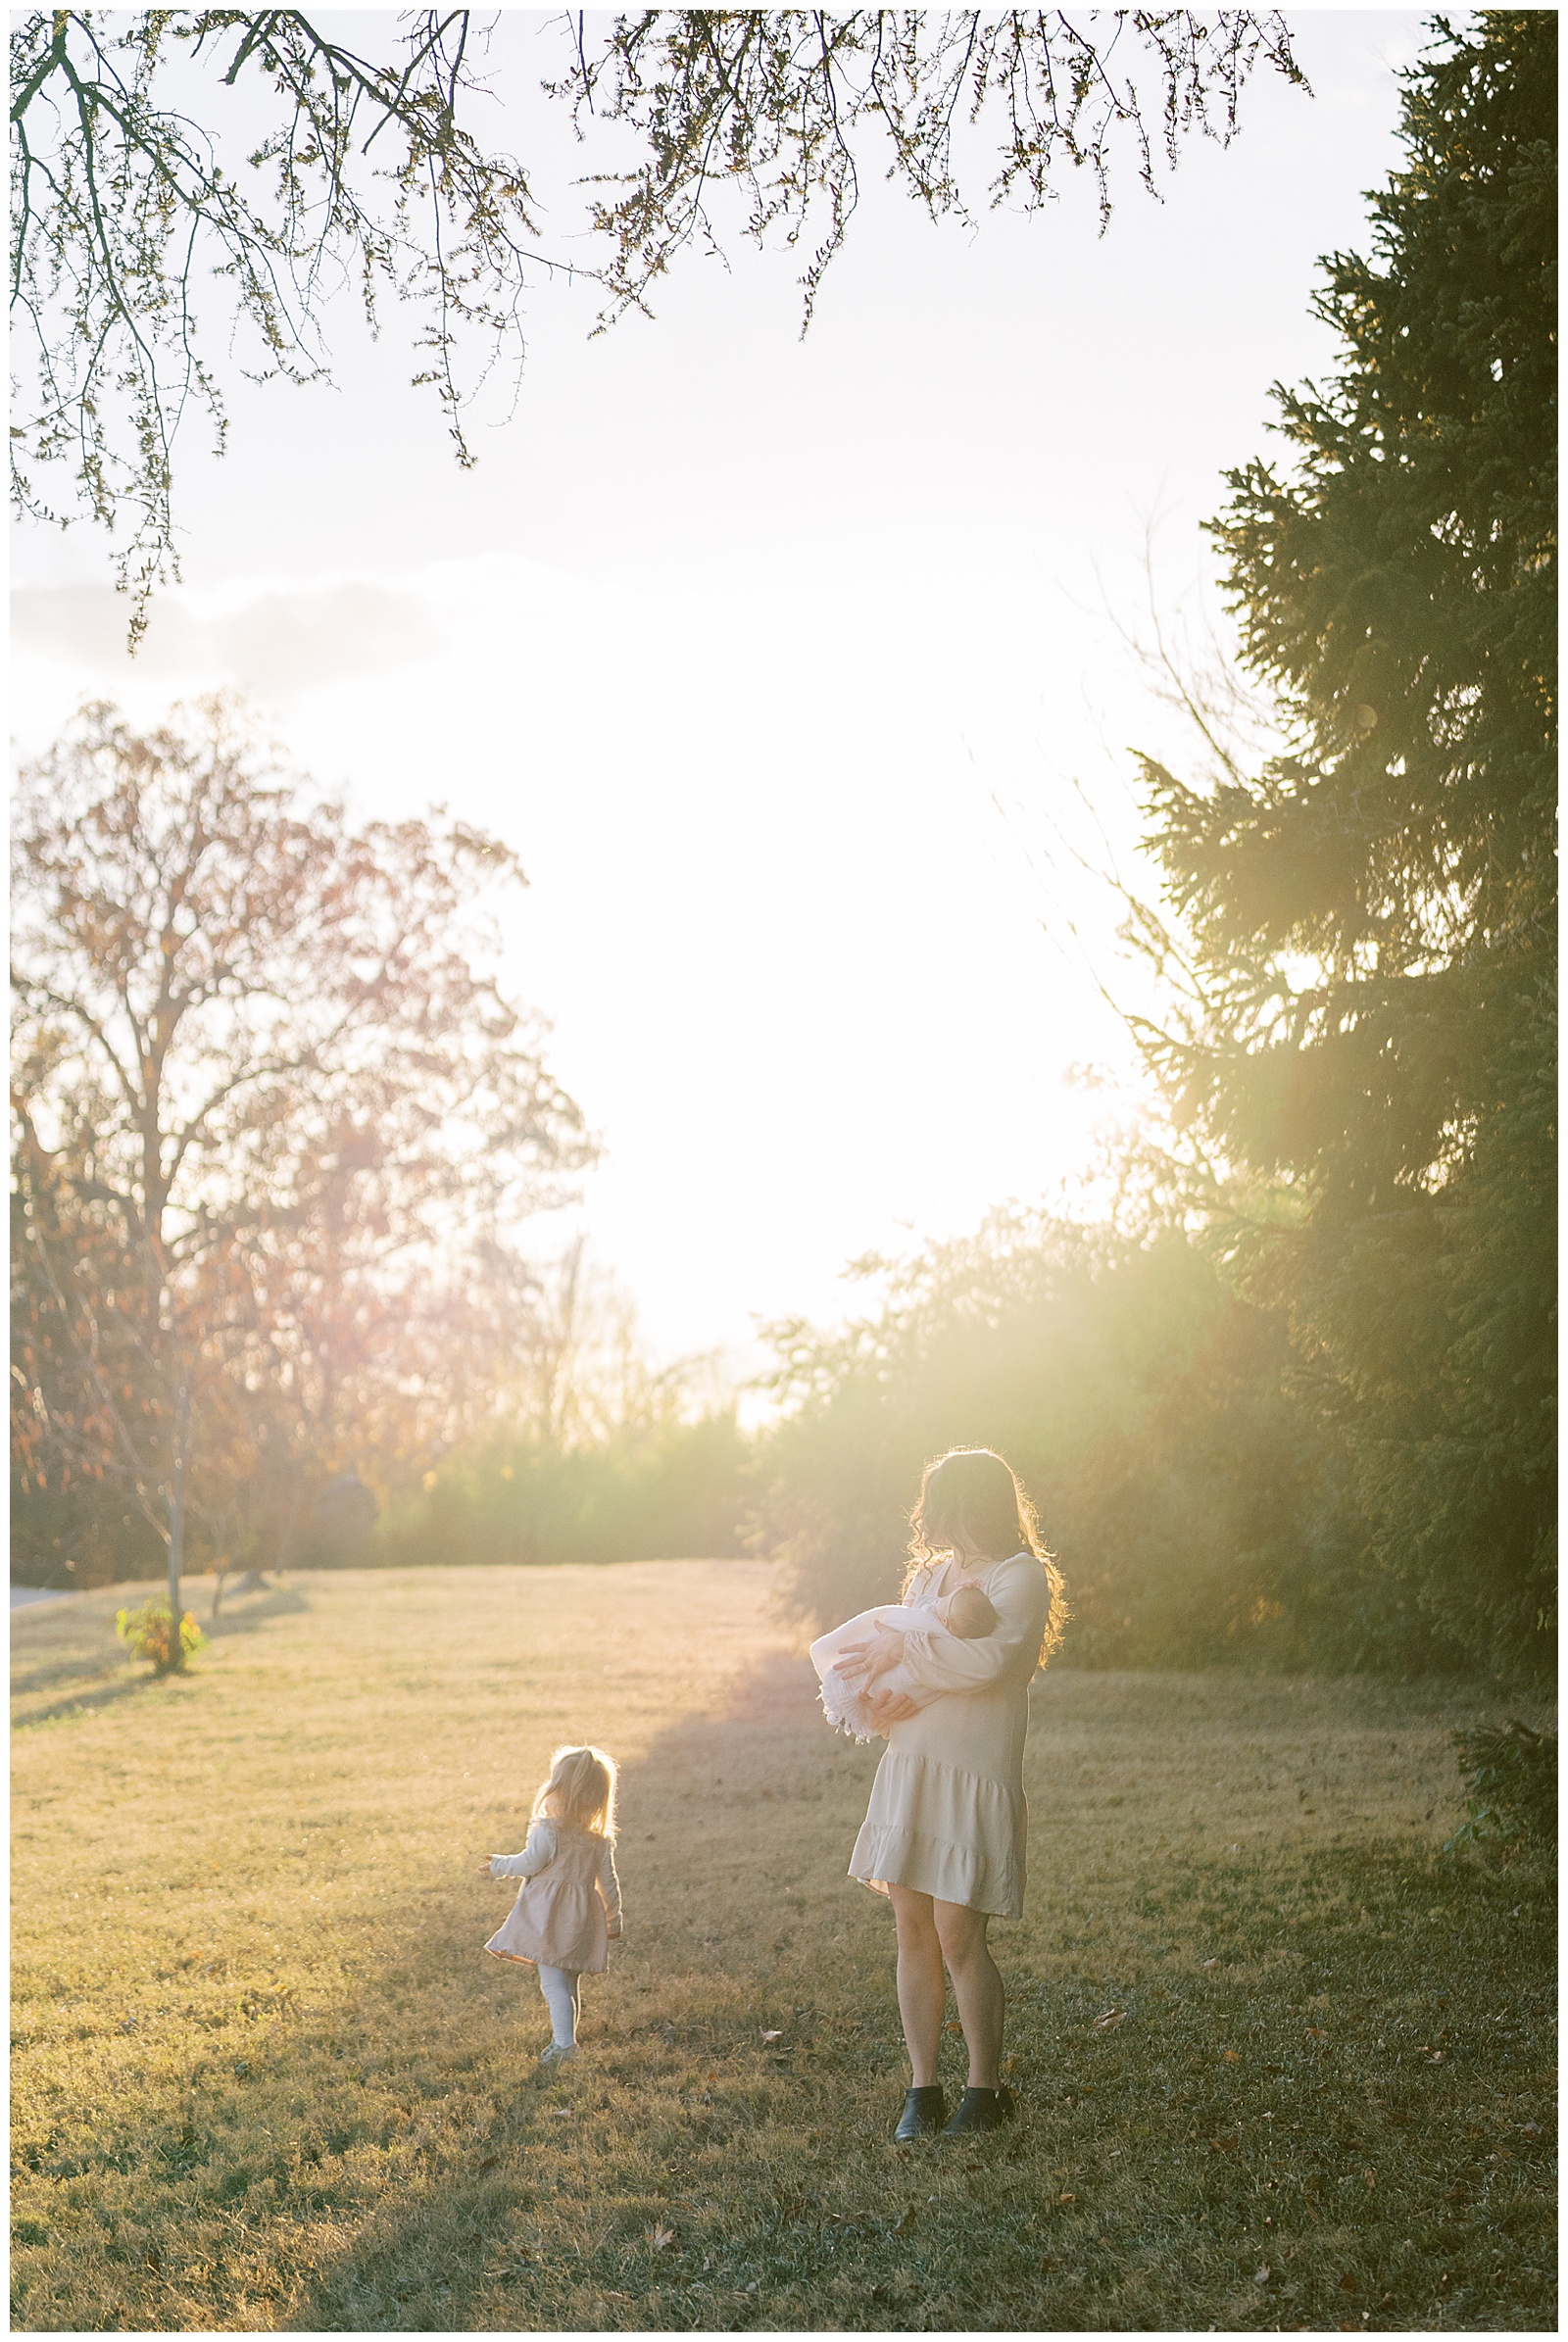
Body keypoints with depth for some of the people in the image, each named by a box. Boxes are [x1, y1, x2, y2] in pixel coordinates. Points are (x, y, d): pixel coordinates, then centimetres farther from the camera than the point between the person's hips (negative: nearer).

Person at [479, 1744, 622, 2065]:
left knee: (553, 1981, -6)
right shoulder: (601, 1839, 6)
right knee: (569, 1983, 18)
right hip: (581, 1918, 7)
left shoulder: (549, 1830, -14)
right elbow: (609, 1882, 10)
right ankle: (564, 2037, 26)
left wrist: (498, 1864, 9)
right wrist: (613, 1921, 21)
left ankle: (564, 2042, -13)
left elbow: (529, 1863, -10)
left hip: (550, 1915, -7)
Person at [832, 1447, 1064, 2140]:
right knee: (913, 1934, 6)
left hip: (974, 1778, -6)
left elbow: (985, 1659, -22)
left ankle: (985, 2089, 11)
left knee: (959, 1939, -5)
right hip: (907, 1768, 7)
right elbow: (877, 1654, 14)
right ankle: (922, 2090, 14)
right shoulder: (929, 1574, 16)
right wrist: (881, 1696, -7)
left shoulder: (1022, 1576, -6)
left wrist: (903, 1650, -12)